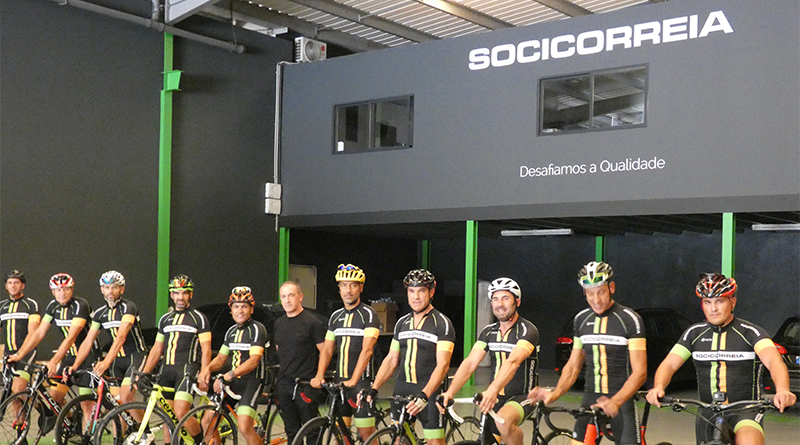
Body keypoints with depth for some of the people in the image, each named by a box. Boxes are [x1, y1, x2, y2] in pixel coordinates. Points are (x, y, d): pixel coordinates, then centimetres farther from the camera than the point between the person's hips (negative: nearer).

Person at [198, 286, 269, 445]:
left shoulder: (257, 329, -11)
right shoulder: (231, 331, 14)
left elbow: (254, 361, -23)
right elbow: (221, 358, 16)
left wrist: (228, 375, -34)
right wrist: (207, 368, -8)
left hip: (252, 381, -7)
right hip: (233, 382, 7)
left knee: (244, 427, -22)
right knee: (207, 421, -1)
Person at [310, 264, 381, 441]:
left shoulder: (369, 314, -7)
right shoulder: (336, 316, 13)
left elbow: (367, 350, -17)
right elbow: (327, 350, 10)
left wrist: (353, 380, -26)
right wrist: (319, 376, -7)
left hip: (362, 380, -6)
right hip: (339, 381, 6)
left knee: (366, 433, -6)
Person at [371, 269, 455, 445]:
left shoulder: (442, 323, -7)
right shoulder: (402, 323, 12)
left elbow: (443, 364, -16)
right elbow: (391, 359, 14)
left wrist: (424, 395, -29)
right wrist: (373, 389, 1)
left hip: (429, 391, -5)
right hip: (402, 390, 5)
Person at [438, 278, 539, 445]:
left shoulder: (527, 330, -14)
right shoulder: (488, 332, 5)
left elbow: (513, 362, -32)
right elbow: (470, 363, -7)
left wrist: (492, 390, -48)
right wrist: (450, 392, -23)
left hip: (522, 396, -6)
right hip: (496, 397, 7)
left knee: (503, 421, -35)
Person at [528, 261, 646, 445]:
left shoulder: (630, 320, -8)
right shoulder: (581, 319, 8)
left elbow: (639, 372, -13)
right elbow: (573, 366, 13)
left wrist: (615, 401, -28)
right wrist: (555, 394, -5)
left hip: (622, 399, -4)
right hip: (590, 399, 4)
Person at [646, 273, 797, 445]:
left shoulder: (750, 332, -5)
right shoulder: (695, 333, 5)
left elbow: (774, 361, -21)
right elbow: (669, 364, -2)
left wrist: (782, 391, -43)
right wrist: (658, 387, -25)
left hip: (745, 412, -4)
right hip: (707, 414, 4)